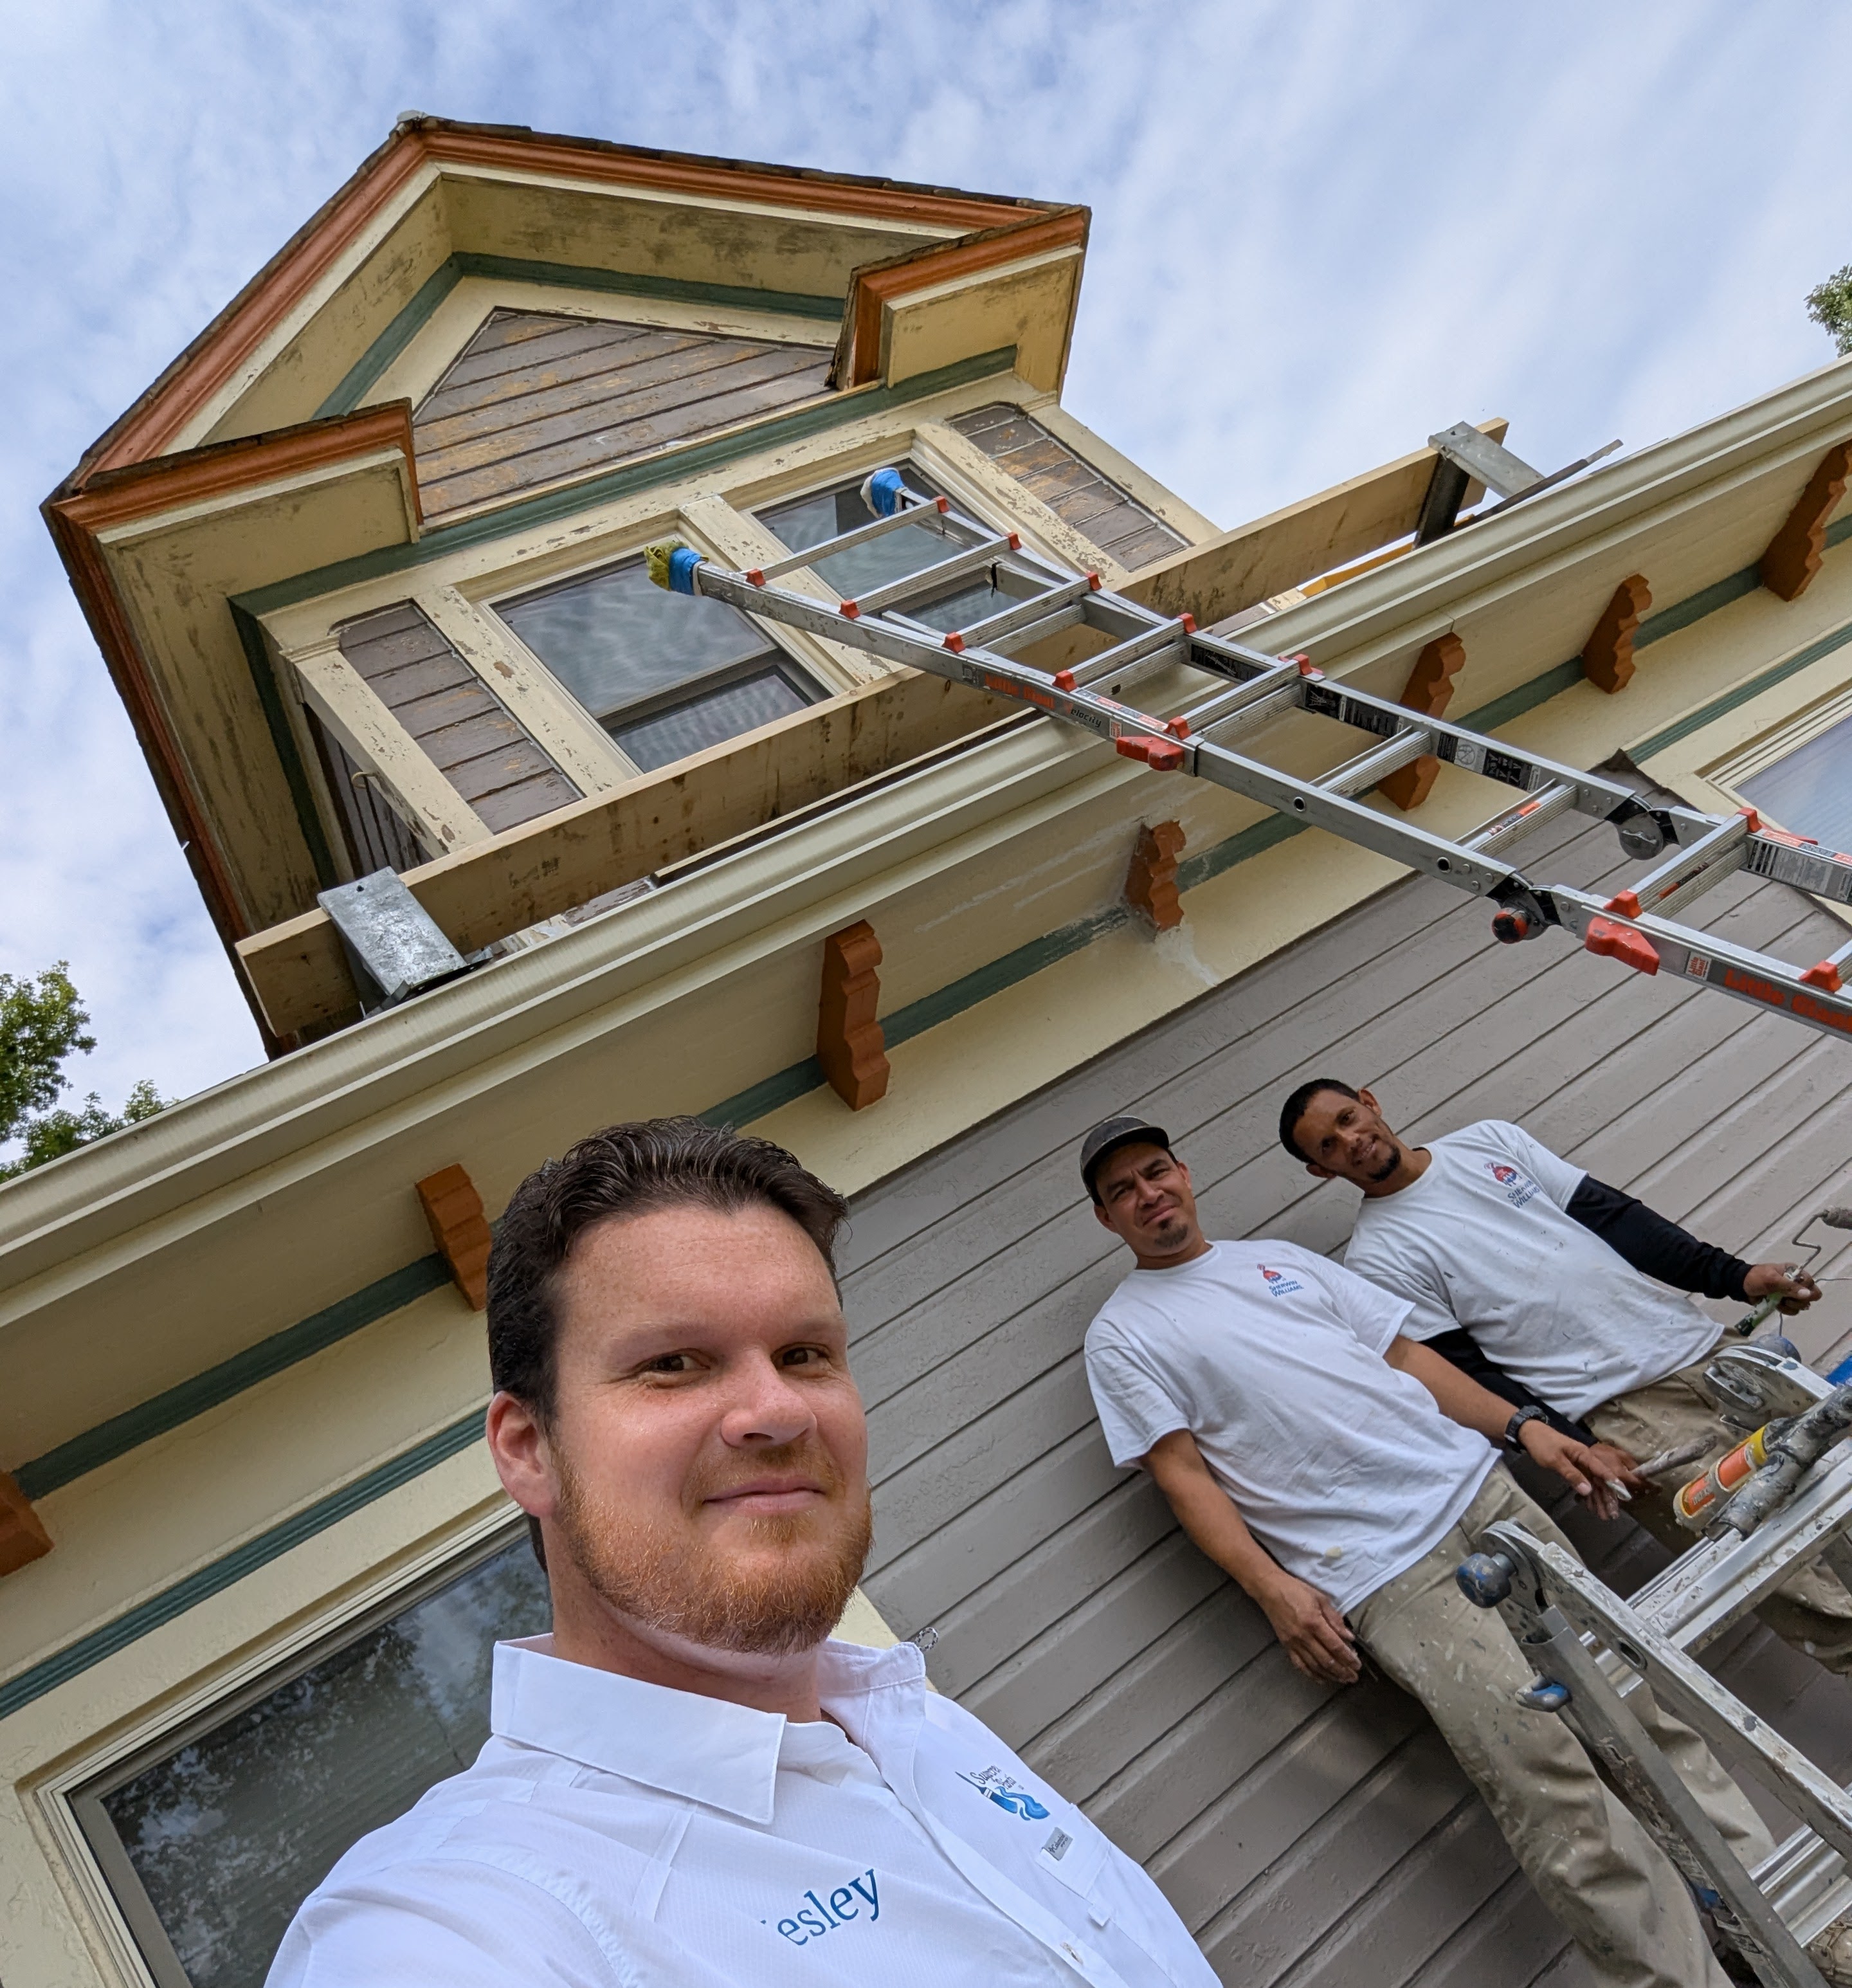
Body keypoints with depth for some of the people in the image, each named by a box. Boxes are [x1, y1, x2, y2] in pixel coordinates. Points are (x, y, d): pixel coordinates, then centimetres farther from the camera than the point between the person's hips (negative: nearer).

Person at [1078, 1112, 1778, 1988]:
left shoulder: (1279, 1257, 18)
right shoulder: (1120, 1337, 4)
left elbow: (1404, 1354, 17)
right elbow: (1182, 1474, -4)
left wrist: (1521, 1425, 7)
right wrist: (1272, 1588, -16)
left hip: (1479, 1487, 6)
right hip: (1380, 1569, -5)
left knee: (1631, 1689, 5)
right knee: (1548, 1773, -14)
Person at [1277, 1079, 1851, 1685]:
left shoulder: (1488, 1140, 12)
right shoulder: (1379, 1259, -4)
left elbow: (1613, 1215, 10)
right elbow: (1465, 1379, -7)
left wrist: (1735, 1275, 2)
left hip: (1699, 1341, 5)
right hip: (1618, 1407, -5)